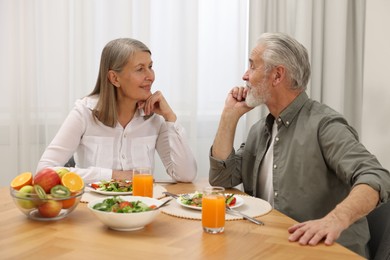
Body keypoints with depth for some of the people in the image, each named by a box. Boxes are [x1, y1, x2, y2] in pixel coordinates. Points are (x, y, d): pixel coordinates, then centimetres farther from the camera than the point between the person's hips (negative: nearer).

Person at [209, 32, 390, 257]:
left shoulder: (323, 124, -13)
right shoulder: (260, 130, 12)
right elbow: (221, 178, 8)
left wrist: (336, 219, -42)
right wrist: (231, 114, 3)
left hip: (328, 250, -6)